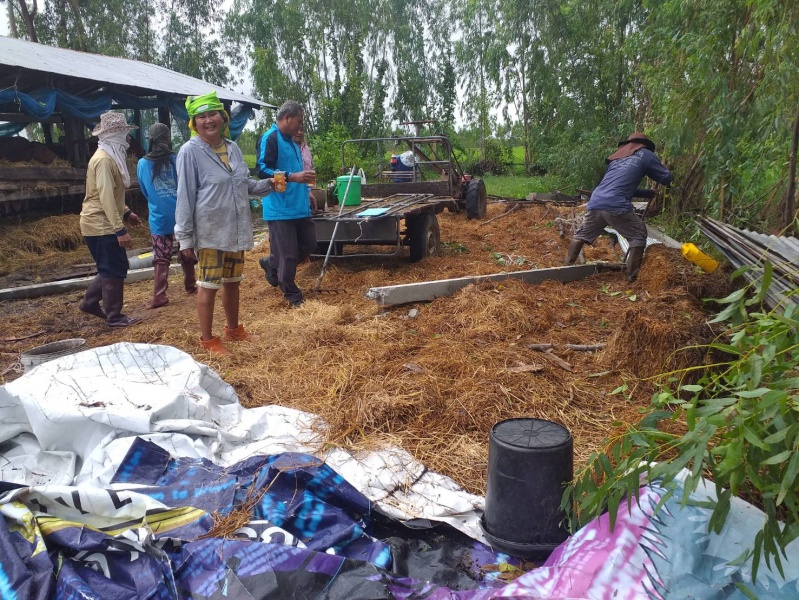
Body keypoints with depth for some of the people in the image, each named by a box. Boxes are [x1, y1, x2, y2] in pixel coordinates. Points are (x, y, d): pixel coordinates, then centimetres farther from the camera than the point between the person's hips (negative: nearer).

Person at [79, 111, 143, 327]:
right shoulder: (104, 159, -19)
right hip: (102, 225, -10)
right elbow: (106, 197, -25)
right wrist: (120, 230, -28)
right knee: (114, 270, -3)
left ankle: (90, 301, 28)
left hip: (102, 224, 10)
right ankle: (114, 317, 6)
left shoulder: (109, 157, 14)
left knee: (112, 268, 18)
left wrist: (126, 213, 20)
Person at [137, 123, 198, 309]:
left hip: (159, 218, 1)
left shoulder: (142, 164, 0)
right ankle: (190, 286, 30)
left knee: (161, 259, 3)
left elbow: (145, 192, 12)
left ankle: (159, 296, -2)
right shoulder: (177, 160, -8)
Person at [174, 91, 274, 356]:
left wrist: (268, 184, -1)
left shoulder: (233, 148, 7)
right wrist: (185, 237, -14)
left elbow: (245, 184, 18)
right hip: (210, 232, -6)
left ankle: (233, 328, 34)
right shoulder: (190, 151, -11)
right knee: (209, 284, 2)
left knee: (232, 281, 18)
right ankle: (207, 339, 15)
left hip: (236, 229, 6)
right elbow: (185, 196, -12)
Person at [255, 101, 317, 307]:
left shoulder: (291, 141, 18)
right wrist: (293, 177, -26)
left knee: (309, 245, 14)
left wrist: (304, 180, 19)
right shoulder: (270, 139, -11)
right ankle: (293, 296, 12)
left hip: (300, 207, 9)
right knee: (288, 254, -3)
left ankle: (271, 264, 33)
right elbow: (262, 170, -20)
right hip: (280, 209, -9)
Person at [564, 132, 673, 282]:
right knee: (638, 235, 10)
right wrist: (669, 176, 40)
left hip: (595, 203, 5)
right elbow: (667, 178, 15)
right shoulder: (645, 154, 15)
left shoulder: (618, 156, 31)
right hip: (616, 206, -5)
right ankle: (632, 275, 4)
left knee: (581, 235, 21)